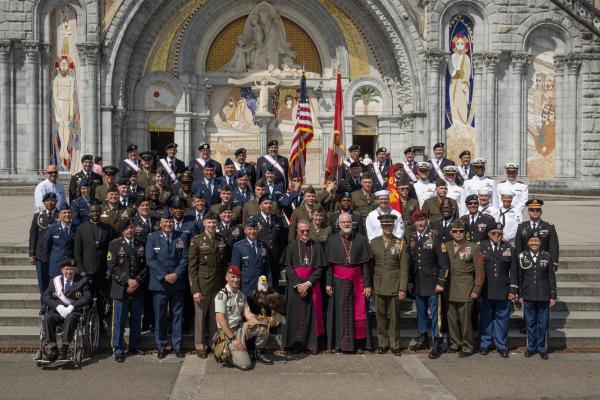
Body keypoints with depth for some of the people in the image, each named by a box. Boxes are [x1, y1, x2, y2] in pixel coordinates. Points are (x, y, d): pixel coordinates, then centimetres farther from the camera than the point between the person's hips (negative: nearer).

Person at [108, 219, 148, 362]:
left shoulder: (141, 245, 10)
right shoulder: (114, 245, 0)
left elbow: (145, 266, 7)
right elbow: (112, 267, -7)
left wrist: (138, 281, -8)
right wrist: (127, 280, -14)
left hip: (138, 289, 3)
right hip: (121, 289, -3)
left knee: (136, 319, 11)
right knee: (119, 321, 0)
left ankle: (135, 346, 24)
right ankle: (118, 350, 9)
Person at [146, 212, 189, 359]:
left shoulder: (182, 237, 6)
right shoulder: (153, 237, 2)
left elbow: (184, 258, 2)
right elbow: (150, 260, -5)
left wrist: (176, 274, -12)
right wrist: (164, 276, -13)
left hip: (178, 283, 1)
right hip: (159, 283, -1)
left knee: (177, 315, 7)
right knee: (160, 317, 4)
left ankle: (177, 346, 15)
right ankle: (161, 347, 14)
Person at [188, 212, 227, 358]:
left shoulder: (222, 241, 7)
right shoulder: (196, 241, -5)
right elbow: (192, 267, -7)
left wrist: (225, 285, 8)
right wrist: (195, 289, -12)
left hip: (218, 286, 3)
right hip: (202, 286, -3)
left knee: (215, 317, 9)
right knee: (200, 316, 5)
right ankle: (200, 345, 19)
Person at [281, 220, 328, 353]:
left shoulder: (316, 246, 3)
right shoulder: (291, 246, 2)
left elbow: (319, 268, 0)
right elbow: (288, 267, -2)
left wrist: (308, 283, -12)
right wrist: (298, 284, -13)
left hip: (312, 285, 0)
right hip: (295, 285, 0)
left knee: (312, 313, 0)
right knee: (295, 313, 0)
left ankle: (312, 343, 6)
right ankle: (296, 343, 8)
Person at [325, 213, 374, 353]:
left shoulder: (361, 240, 2)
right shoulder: (331, 240, 2)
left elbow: (366, 264, 0)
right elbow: (328, 264, 1)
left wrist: (367, 284, -4)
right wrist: (328, 283, -6)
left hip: (357, 282, 0)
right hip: (339, 282, 0)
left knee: (358, 312, 3)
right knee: (339, 312, 3)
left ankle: (359, 343, 14)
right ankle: (338, 343, 12)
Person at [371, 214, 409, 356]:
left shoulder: (401, 243, 1)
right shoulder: (374, 242, 8)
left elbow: (404, 268, -1)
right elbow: (370, 265, 9)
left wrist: (403, 288, -6)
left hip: (394, 287, -2)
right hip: (379, 286, 2)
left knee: (394, 317, 2)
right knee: (381, 316, 6)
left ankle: (395, 345, 13)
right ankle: (382, 343, 18)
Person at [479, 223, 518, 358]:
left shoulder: (509, 249, 6)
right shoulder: (481, 247, 3)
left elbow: (514, 271, 6)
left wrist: (513, 290, 2)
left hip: (503, 291, 1)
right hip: (485, 291, 0)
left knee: (502, 318, 5)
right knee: (486, 318, 8)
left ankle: (501, 346, 16)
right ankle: (484, 345, 20)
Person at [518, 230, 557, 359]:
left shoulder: (547, 256, 1)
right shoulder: (522, 256, 1)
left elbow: (551, 277, 3)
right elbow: (519, 277, 3)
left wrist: (553, 296, 0)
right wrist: (520, 295, 2)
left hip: (544, 296, 0)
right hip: (528, 296, 0)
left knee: (543, 323, 6)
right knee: (530, 323, 8)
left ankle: (541, 348, 19)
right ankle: (531, 347, 20)